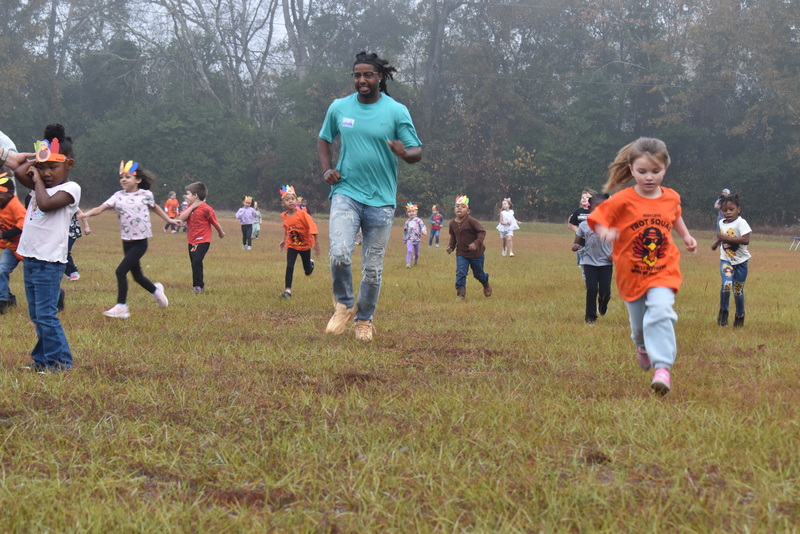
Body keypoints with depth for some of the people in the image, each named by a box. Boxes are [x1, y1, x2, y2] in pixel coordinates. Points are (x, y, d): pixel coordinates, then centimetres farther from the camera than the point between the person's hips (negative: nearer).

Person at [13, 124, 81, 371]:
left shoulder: (70, 188, -9)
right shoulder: (42, 185, 14)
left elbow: (46, 203, -23)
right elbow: (20, 172, 3)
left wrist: (38, 181, -9)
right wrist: (39, 159, 9)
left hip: (49, 260, -8)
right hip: (30, 257, 8)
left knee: (46, 314, -9)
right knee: (37, 315, 13)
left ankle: (60, 361, -3)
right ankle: (43, 358, 21)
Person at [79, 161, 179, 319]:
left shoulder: (146, 195, -4)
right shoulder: (118, 196, 0)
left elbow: (155, 207, 16)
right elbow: (102, 207, -13)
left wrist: (169, 220, 26)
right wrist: (87, 214, -32)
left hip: (140, 242, -4)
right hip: (127, 241, 4)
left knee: (121, 271, -15)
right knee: (137, 276, 15)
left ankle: (121, 307, -7)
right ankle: (156, 290, 44)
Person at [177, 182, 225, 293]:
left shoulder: (206, 209, -15)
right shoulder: (189, 207, 6)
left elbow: (215, 222, -3)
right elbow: (181, 218, -11)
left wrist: (221, 233, 10)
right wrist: (191, 207, -15)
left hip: (202, 241, -8)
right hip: (192, 241, 8)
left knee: (197, 261, -20)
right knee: (195, 263, 15)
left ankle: (198, 286, -15)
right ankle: (200, 285, 28)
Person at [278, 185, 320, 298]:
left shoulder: (302, 214, -23)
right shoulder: (284, 216, -8)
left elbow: (312, 227, -24)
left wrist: (316, 242, -28)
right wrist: (284, 240, 11)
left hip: (305, 245, -2)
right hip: (291, 245, 2)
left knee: (308, 272, 11)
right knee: (289, 266, -16)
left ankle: (310, 263, 47)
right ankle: (287, 290, -12)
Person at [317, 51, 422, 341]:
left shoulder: (397, 111, -2)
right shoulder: (339, 108, 5)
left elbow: (417, 151, -1)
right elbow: (324, 139, 21)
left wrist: (405, 153, -25)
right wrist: (326, 169, 5)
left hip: (381, 199, 0)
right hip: (346, 193, 0)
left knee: (373, 267, 6)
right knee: (339, 254, -20)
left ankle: (364, 320, 25)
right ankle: (344, 305, 5)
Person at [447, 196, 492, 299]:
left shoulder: (471, 221, -19)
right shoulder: (452, 223, 0)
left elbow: (482, 232, -20)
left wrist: (476, 243, -33)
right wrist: (451, 246, 1)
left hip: (476, 253, -4)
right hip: (461, 254, 4)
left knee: (478, 273, 14)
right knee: (460, 273, -13)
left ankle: (486, 286, 45)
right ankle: (461, 294, -9)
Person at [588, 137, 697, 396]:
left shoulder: (671, 198, -1)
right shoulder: (623, 201, -14)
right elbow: (597, 219, -11)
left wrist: (686, 236, 12)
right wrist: (606, 233, -31)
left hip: (663, 271, 0)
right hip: (632, 274, 0)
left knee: (660, 313, -25)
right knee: (639, 323, 16)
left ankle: (663, 368, -27)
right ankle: (643, 347, 52)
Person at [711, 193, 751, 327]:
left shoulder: (740, 223, -14)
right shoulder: (722, 223, 5)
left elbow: (746, 240, -28)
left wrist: (726, 237, -29)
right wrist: (716, 243, 14)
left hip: (740, 261, -3)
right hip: (725, 260, 3)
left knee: (738, 290, 7)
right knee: (727, 283, -23)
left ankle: (740, 316, 29)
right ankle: (723, 311, -5)